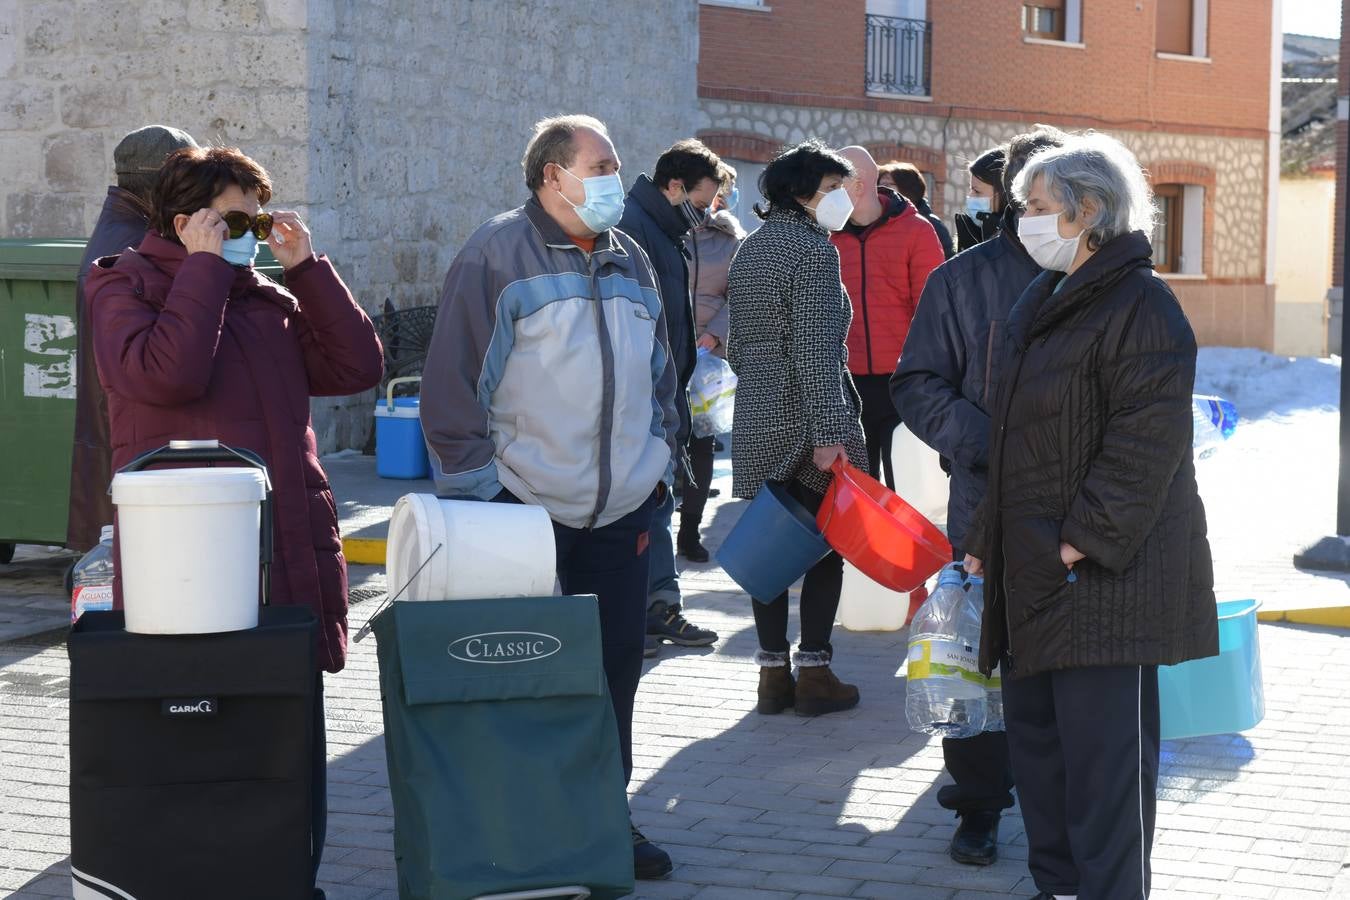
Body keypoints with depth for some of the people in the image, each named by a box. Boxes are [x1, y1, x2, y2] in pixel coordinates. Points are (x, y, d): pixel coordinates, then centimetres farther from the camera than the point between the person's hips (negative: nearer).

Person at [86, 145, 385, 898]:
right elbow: (166, 374, -20)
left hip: (292, 551, 6)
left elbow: (357, 368, 7)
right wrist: (205, 267, -12)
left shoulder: (271, 299, 17)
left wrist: (307, 267, 3)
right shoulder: (128, 288, 0)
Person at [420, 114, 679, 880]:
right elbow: (454, 380, -11)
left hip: (622, 509, 6)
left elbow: (660, 372, 22)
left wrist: (658, 462, 15)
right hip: (524, 507, -6)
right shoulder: (498, 255, -8)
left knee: (616, 666, 10)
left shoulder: (630, 261, 13)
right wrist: (478, 485, -12)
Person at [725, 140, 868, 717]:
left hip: (755, 420, 8)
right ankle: (813, 674, 3)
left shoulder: (748, 250, 14)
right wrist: (828, 434, -21)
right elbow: (816, 349, -19)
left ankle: (773, 674, 10)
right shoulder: (814, 250, -12)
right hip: (804, 422, -7)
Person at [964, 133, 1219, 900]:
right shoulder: (1044, 302, 16)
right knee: (1036, 732, 15)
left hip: (1108, 574, -10)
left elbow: (1147, 439, -20)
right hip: (1034, 569, 10)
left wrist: (1091, 538, -21)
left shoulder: (1139, 304, -13)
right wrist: (988, 539, 17)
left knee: (1104, 752, -6)